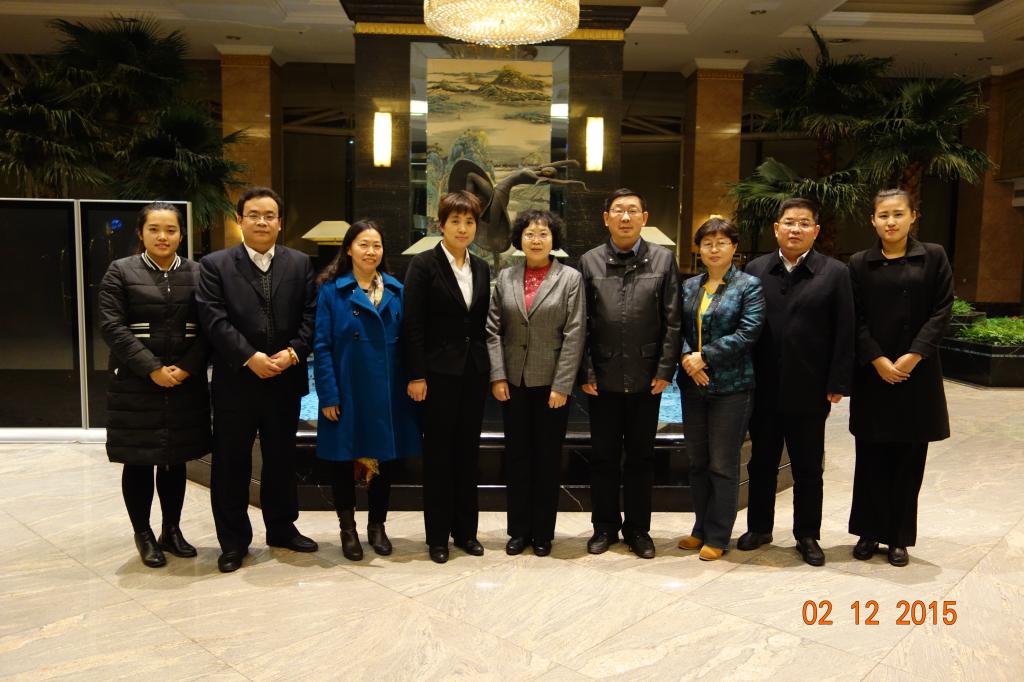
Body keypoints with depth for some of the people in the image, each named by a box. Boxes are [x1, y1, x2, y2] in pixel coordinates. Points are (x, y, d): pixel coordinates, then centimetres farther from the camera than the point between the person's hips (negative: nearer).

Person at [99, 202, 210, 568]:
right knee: (139, 462, 6)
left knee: (175, 461, 12)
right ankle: (144, 536, 21)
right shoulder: (121, 271, 0)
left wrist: (186, 369, -12)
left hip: (186, 385, 2)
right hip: (136, 385, -2)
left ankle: (171, 531, 26)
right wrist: (153, 370, -16)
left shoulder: (196, 273, 5)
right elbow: (112, 327, -8)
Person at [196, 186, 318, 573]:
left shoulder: (299, 264, 7)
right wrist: (250, 358, -18)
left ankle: (282, 528, 30)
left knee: (281, 459, 14)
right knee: (231, 464, 7)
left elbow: (310, 316, 2)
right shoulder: (215, 265, 0)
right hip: (235, 382, -2)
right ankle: (234, 541, 21)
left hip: (285, 381, 2)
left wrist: (293, 352, -13)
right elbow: (215, 320, -9)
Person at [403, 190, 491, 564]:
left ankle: (466, 529, 23)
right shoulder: (424, 265, -6)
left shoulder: (481, 268, 9)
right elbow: (412, 325, -10)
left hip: (474, 371, 5)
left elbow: (483, 322, 11)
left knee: (468, 451, 11)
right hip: (439, 371, -5)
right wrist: (417, 376, -14)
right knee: (438, 453, 4)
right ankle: (437, 535, 17)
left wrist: (489, 368, 6)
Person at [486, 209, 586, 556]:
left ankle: (543, 533, 21)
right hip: (513, 383, 3)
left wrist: (562, 386, -12)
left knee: (548, 458, 8)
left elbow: (574, 335, -7)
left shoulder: (570, 278, -2)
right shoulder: (505, 277, 6)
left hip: (551, 384, -2)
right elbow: (493, 329, 4)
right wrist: (497, 376, -5)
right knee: (517, 457, 10)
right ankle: (519, 530, 23)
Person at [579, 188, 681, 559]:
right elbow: (582, 323, 1)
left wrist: (665, 370, -5)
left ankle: (637, 527, 24)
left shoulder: (663, 259, 2)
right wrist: (586, 372, -4)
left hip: (646, 378, 0)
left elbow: (672, 321, 0)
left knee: (641, 456, 10)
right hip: (603, 377, 0)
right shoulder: (589, 261, 2)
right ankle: (605, 525, 25)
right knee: (603, 456, 10)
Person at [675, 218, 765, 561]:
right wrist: (686, 358, -12)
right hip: (693, 385, 5)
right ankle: (701, 528, 27)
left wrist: (704, 356, -15)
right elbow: (678, 328, 7)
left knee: (723, 465, 3)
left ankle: (717, 537, 15)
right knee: (697, 462, 13)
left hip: (731, 387, -5)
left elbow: (747, 333, -13)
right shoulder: (689, 287, 10)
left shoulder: (748, 285, -3)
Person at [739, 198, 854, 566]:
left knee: (808, 468, 11)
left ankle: (807, 535, 25)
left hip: (809, 391, -2)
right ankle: (759, 527, 29)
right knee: (761, 462, 14)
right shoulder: (756, 269, 4)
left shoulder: (834, 273, -1)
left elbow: (844, 334, -4)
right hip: (763, 389, 2)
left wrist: (837, 384, -8)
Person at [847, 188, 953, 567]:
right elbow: (855, 318, 0)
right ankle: (869, 532, 19)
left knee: (909, 458, 6)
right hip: (872, 371, 0)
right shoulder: (860, 263, 4)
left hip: (917, 371, 0)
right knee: (871, 456, 6)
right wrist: (877, 360, -12)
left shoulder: (933, 256, 3)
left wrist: (914, 355, -13)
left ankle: (899, 537, 18)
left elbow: (942, 309, -3)